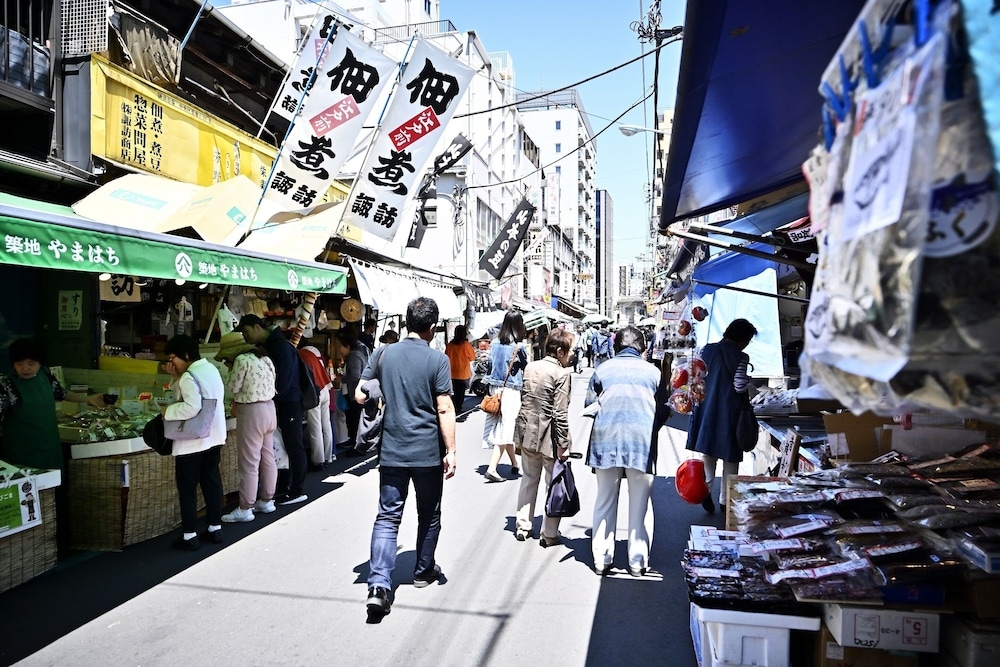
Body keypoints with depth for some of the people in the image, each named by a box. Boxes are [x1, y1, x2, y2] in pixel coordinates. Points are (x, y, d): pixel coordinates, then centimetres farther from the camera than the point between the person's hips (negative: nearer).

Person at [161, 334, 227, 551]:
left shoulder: (189, 377, -19)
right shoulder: (211, 369, 8)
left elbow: (191, 407, -29)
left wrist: (168, 411, -15)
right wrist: (176, 378, 3)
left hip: (192, 441, -8)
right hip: (213, 436, 8)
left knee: (187, 488, 3)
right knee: (212, 482, 14)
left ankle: (190, 536, 10)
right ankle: (215, 528, 22)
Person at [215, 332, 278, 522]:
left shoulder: (242, 360, -14)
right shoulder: (264, 357, 11)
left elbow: (232, 388, -8)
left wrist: (231, 370, 5)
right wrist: (238, 402, 11)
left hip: (252, 412, -9)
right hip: (269, 408, 9)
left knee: (249, 463, -2)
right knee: (268, 458, 15)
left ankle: (245, 510, 6)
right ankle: (266, 501, 25)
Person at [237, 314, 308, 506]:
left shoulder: (281, 346, -17)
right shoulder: (261, 347, 12)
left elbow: (282, 380, -22)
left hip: (289, 403, -9)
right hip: (276, 403, 9)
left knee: (293, 446, -1)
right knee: (282, 446, 12)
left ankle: (296, 491, 7)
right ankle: (283, 488, 20)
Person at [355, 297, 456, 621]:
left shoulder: (383, 354, -1)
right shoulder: (438, 360, -10)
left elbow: (360, 395, 2)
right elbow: (444, 409, -13)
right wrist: (451, 451, -8)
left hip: (392, 451, 2)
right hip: (428, 452, -2)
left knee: (388, 517, 5)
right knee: (429, 515, 17)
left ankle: (379, 585, -7)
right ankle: (424, 571, 32)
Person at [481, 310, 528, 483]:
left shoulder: (494, 343, 2)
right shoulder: (518, 347, -12)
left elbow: (490, 365, 8)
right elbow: (526, 368, 0)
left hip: (495, 388, 6)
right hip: (512, 389, -6)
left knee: (504, 427, 16)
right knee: (505, 429, -4)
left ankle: (514, 464, 31)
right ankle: (492, 469, -11)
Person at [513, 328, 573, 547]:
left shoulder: (529, 367, 3)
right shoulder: (561, 373, -17)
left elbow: (523, 399, 9)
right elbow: (560, 413, -18)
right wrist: (563, 444, -13)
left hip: (528, 432, 6)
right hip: (549, 437, -6)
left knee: (529, 479, 19)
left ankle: (522, 527, 28)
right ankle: (549, 535, 16)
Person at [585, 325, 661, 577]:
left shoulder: (602, 369, 7)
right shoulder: (652, 372, 7)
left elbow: (589, 404, 12)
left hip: (606, 439, 1)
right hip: (642, 440, 0)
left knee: (605, 501, 11)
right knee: (639, 504, 10)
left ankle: (602, 559, 17)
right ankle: (637, 561, 16)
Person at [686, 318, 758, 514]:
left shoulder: (707, 350, 3)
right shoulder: (740, 357, -11)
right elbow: (740, 386, -15)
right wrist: (750, 384, 3)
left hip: (707, 409, 4)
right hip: (729, 412, -4)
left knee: (708, 451, 15)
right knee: (730, 456, 10)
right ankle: (725, 499, 16)